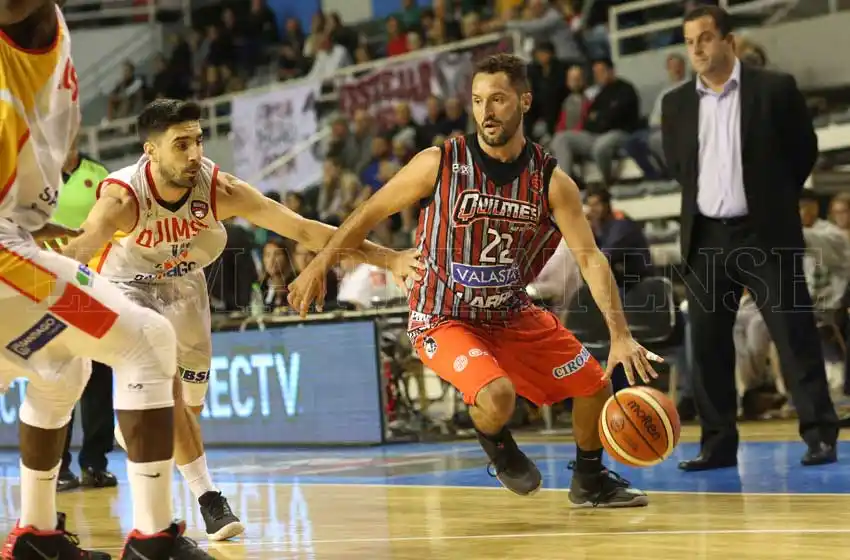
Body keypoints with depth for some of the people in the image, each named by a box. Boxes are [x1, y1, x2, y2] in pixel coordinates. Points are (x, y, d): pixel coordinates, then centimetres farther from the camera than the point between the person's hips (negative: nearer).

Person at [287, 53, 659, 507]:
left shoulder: (551, 181, -10)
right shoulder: (440, 163, -16)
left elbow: (589, 256, -13)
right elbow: (371, 212, -4)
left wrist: (620, 336, -23)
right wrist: (318, 267, -3)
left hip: (511, 313, 4)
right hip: (444, 320, -4)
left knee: (595, 385, 6)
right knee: (497, 396, -30)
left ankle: (590, 481, 34)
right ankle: (494, 442, 8)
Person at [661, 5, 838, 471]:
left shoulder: (774, 89, -4)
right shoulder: (676, 104, 7)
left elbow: (804, 150, 5)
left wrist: (773, 199, 9)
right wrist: (707, 197, 13)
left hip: (764, 234, -4)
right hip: (705, 237, 4)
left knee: (794, 335, -4)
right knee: (708, 344, 4)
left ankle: (820, 436, 0)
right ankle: (718, 444, 11)